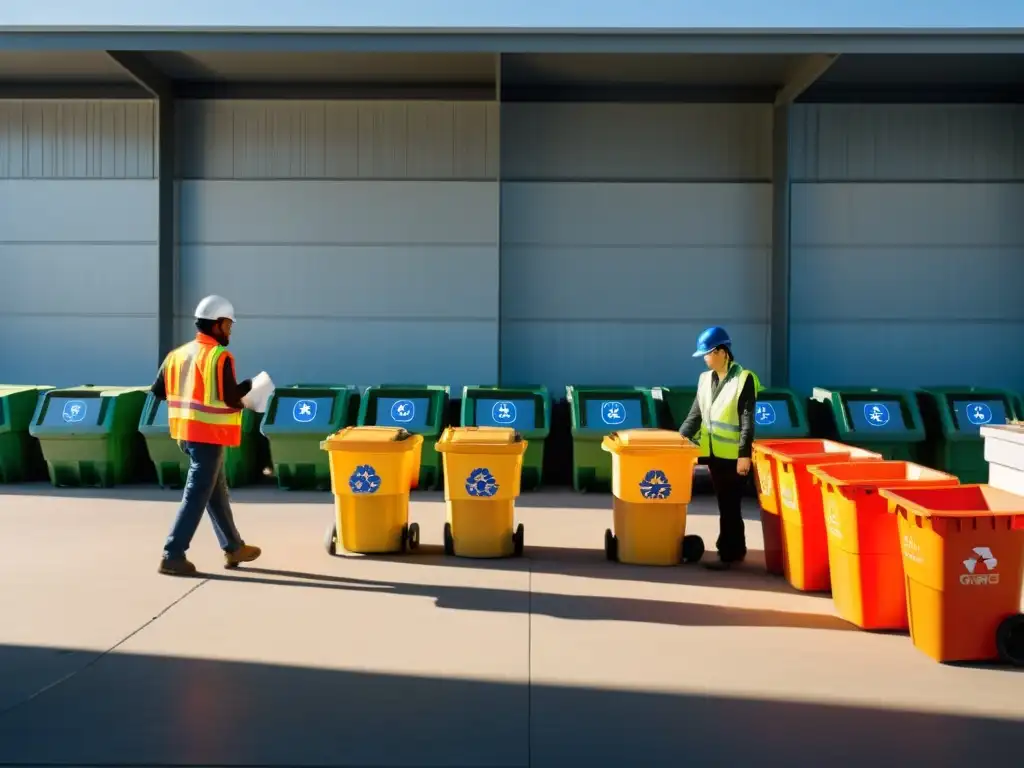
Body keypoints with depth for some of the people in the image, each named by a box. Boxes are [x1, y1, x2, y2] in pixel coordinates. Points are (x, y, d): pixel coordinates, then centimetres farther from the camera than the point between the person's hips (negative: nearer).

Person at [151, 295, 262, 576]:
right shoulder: (219, 356, -13)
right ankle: (172, 556, -2)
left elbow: (158, 390, 12)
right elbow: (231, 398, -18)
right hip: (209, 434, -9)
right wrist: (248, 386, 2)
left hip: (186, 432, 9)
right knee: (197, 495, -3)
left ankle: (234, 548, 28)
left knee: (217, 491, 18)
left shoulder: (178, 353, 10)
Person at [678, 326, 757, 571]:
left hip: (734, 454, -6)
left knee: (729, 505, -1)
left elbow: (747, 420, -13)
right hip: (714, 452, 6)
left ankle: (727, 554, 6)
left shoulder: (744, 378, -9)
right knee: (727, 504, 14)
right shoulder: (705, 378, 10)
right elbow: (696, 414, 12)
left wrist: (745, 454, -17)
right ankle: (736, 550, 25)